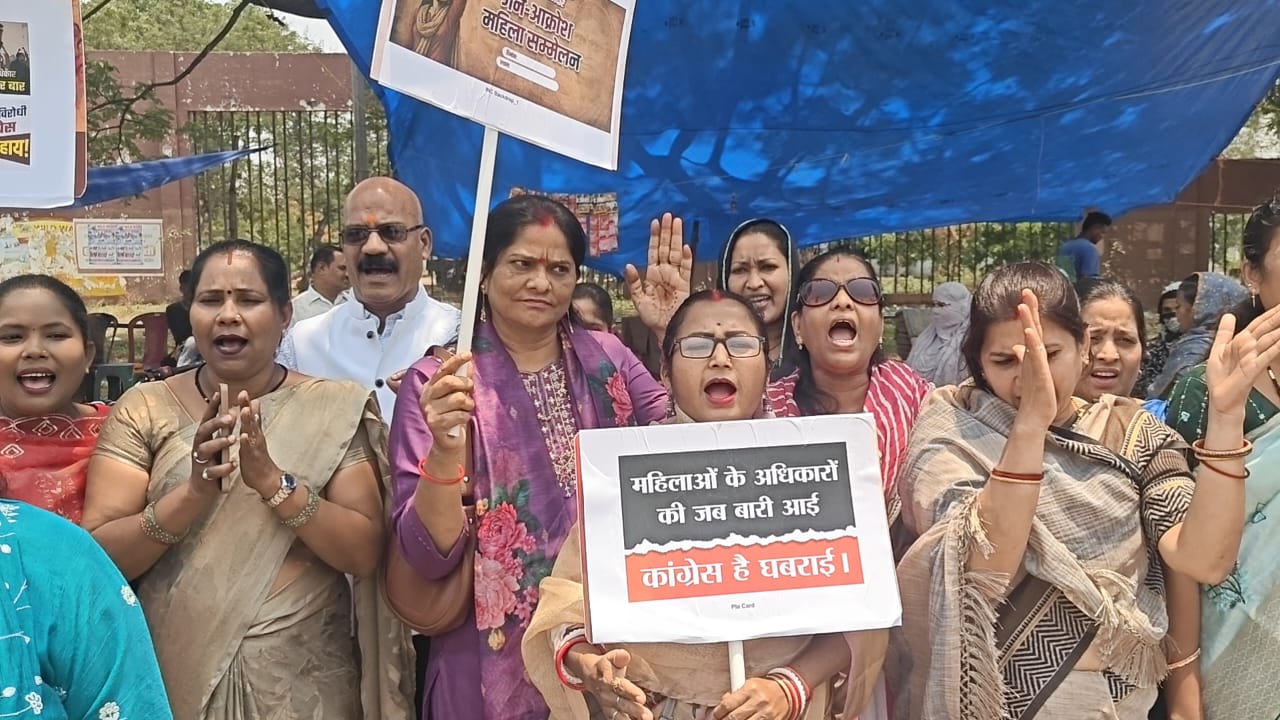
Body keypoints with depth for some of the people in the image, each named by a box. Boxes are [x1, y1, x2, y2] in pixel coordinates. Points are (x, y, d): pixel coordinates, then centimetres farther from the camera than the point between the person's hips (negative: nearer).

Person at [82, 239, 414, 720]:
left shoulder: (335, 409, -4)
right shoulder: (144, 409, -2)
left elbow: (365, 553, -11)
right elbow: (96, 558, -8)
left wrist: (274, 482, -24)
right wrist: (194, 492, -24)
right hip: (172, 677, 1)